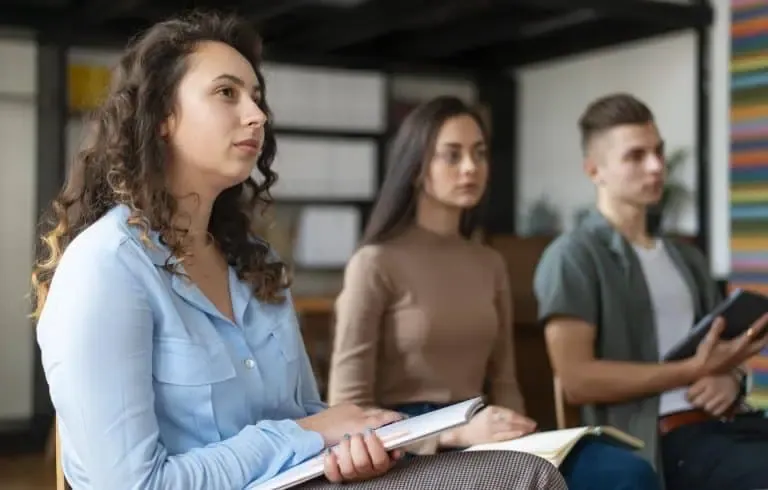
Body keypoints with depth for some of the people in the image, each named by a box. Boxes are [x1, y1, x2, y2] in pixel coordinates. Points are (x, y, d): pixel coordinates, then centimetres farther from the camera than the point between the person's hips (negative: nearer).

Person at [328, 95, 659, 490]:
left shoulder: (490, 265, 16)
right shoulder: (375, 264, -4)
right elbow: (347, 409, -7)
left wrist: (514, 434, -6)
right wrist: (457, 433, -18)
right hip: (412, 452, -6)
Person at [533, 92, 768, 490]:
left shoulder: (685, 257, 23)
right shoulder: (573, 257, -2)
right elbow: (576, 380, -11)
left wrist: (730, 377, -2)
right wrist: (693, 371, -14)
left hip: (727, 424, 7)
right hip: (662, 441, -7)